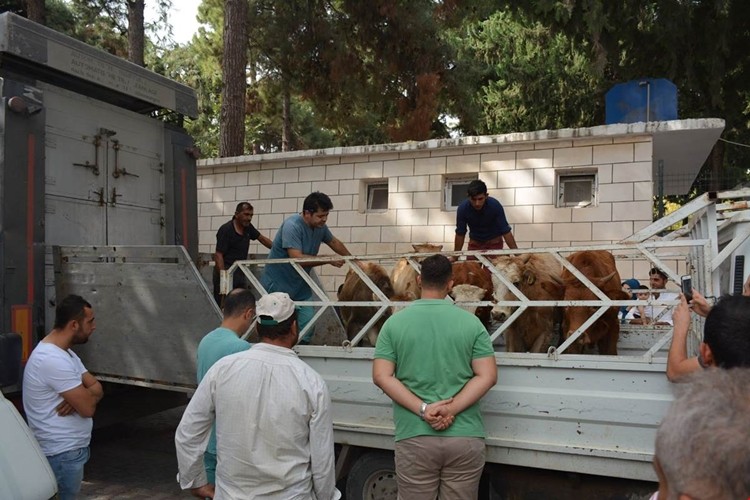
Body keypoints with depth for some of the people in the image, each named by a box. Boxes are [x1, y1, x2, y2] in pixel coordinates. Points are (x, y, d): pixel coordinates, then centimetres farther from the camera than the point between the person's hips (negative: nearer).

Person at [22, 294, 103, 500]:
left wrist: (79, 397, -15)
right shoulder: (53, 359, -26)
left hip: (70, 448, 10)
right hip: (63, 453, -10)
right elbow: (88, 408, -25)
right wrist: (88, 395, -3)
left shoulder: (63, 352, 8)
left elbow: (97, 388, 6)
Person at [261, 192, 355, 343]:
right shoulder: (292, 226, -23)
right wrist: (329, 260, -26)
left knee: (307, 326, 0)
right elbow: (297, 258, -31)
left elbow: (334, 242, 20)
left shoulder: (320, 226, -1)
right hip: (278, 285, -7)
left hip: (300, 286, 7)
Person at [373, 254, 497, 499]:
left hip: (414, 437, 0)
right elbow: (487, 376, -5)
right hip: (466, 437, 1)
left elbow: (381, 376, -6)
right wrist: (451, 409, -10)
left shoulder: (395, 323, 1)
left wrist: (422, 409, -10)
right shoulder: (471, 322, 1)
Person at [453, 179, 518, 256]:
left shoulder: (495, 205, -26)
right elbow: (460, 234, -11)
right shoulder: (462, 208, -23)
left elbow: (506, 231, -21)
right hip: (474, 243, 1)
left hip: (494, 242, -1)